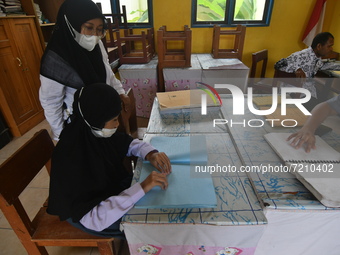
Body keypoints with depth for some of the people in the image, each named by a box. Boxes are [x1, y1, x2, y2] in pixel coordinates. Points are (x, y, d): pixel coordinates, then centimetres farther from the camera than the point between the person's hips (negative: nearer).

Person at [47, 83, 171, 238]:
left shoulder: (95, 131, -17)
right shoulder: (69, 158, -36)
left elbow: (127, 143, -1)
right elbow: (93, 219, -37)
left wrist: (150, 154, -21)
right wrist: (141, 188, -43)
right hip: (82, 213, -6)